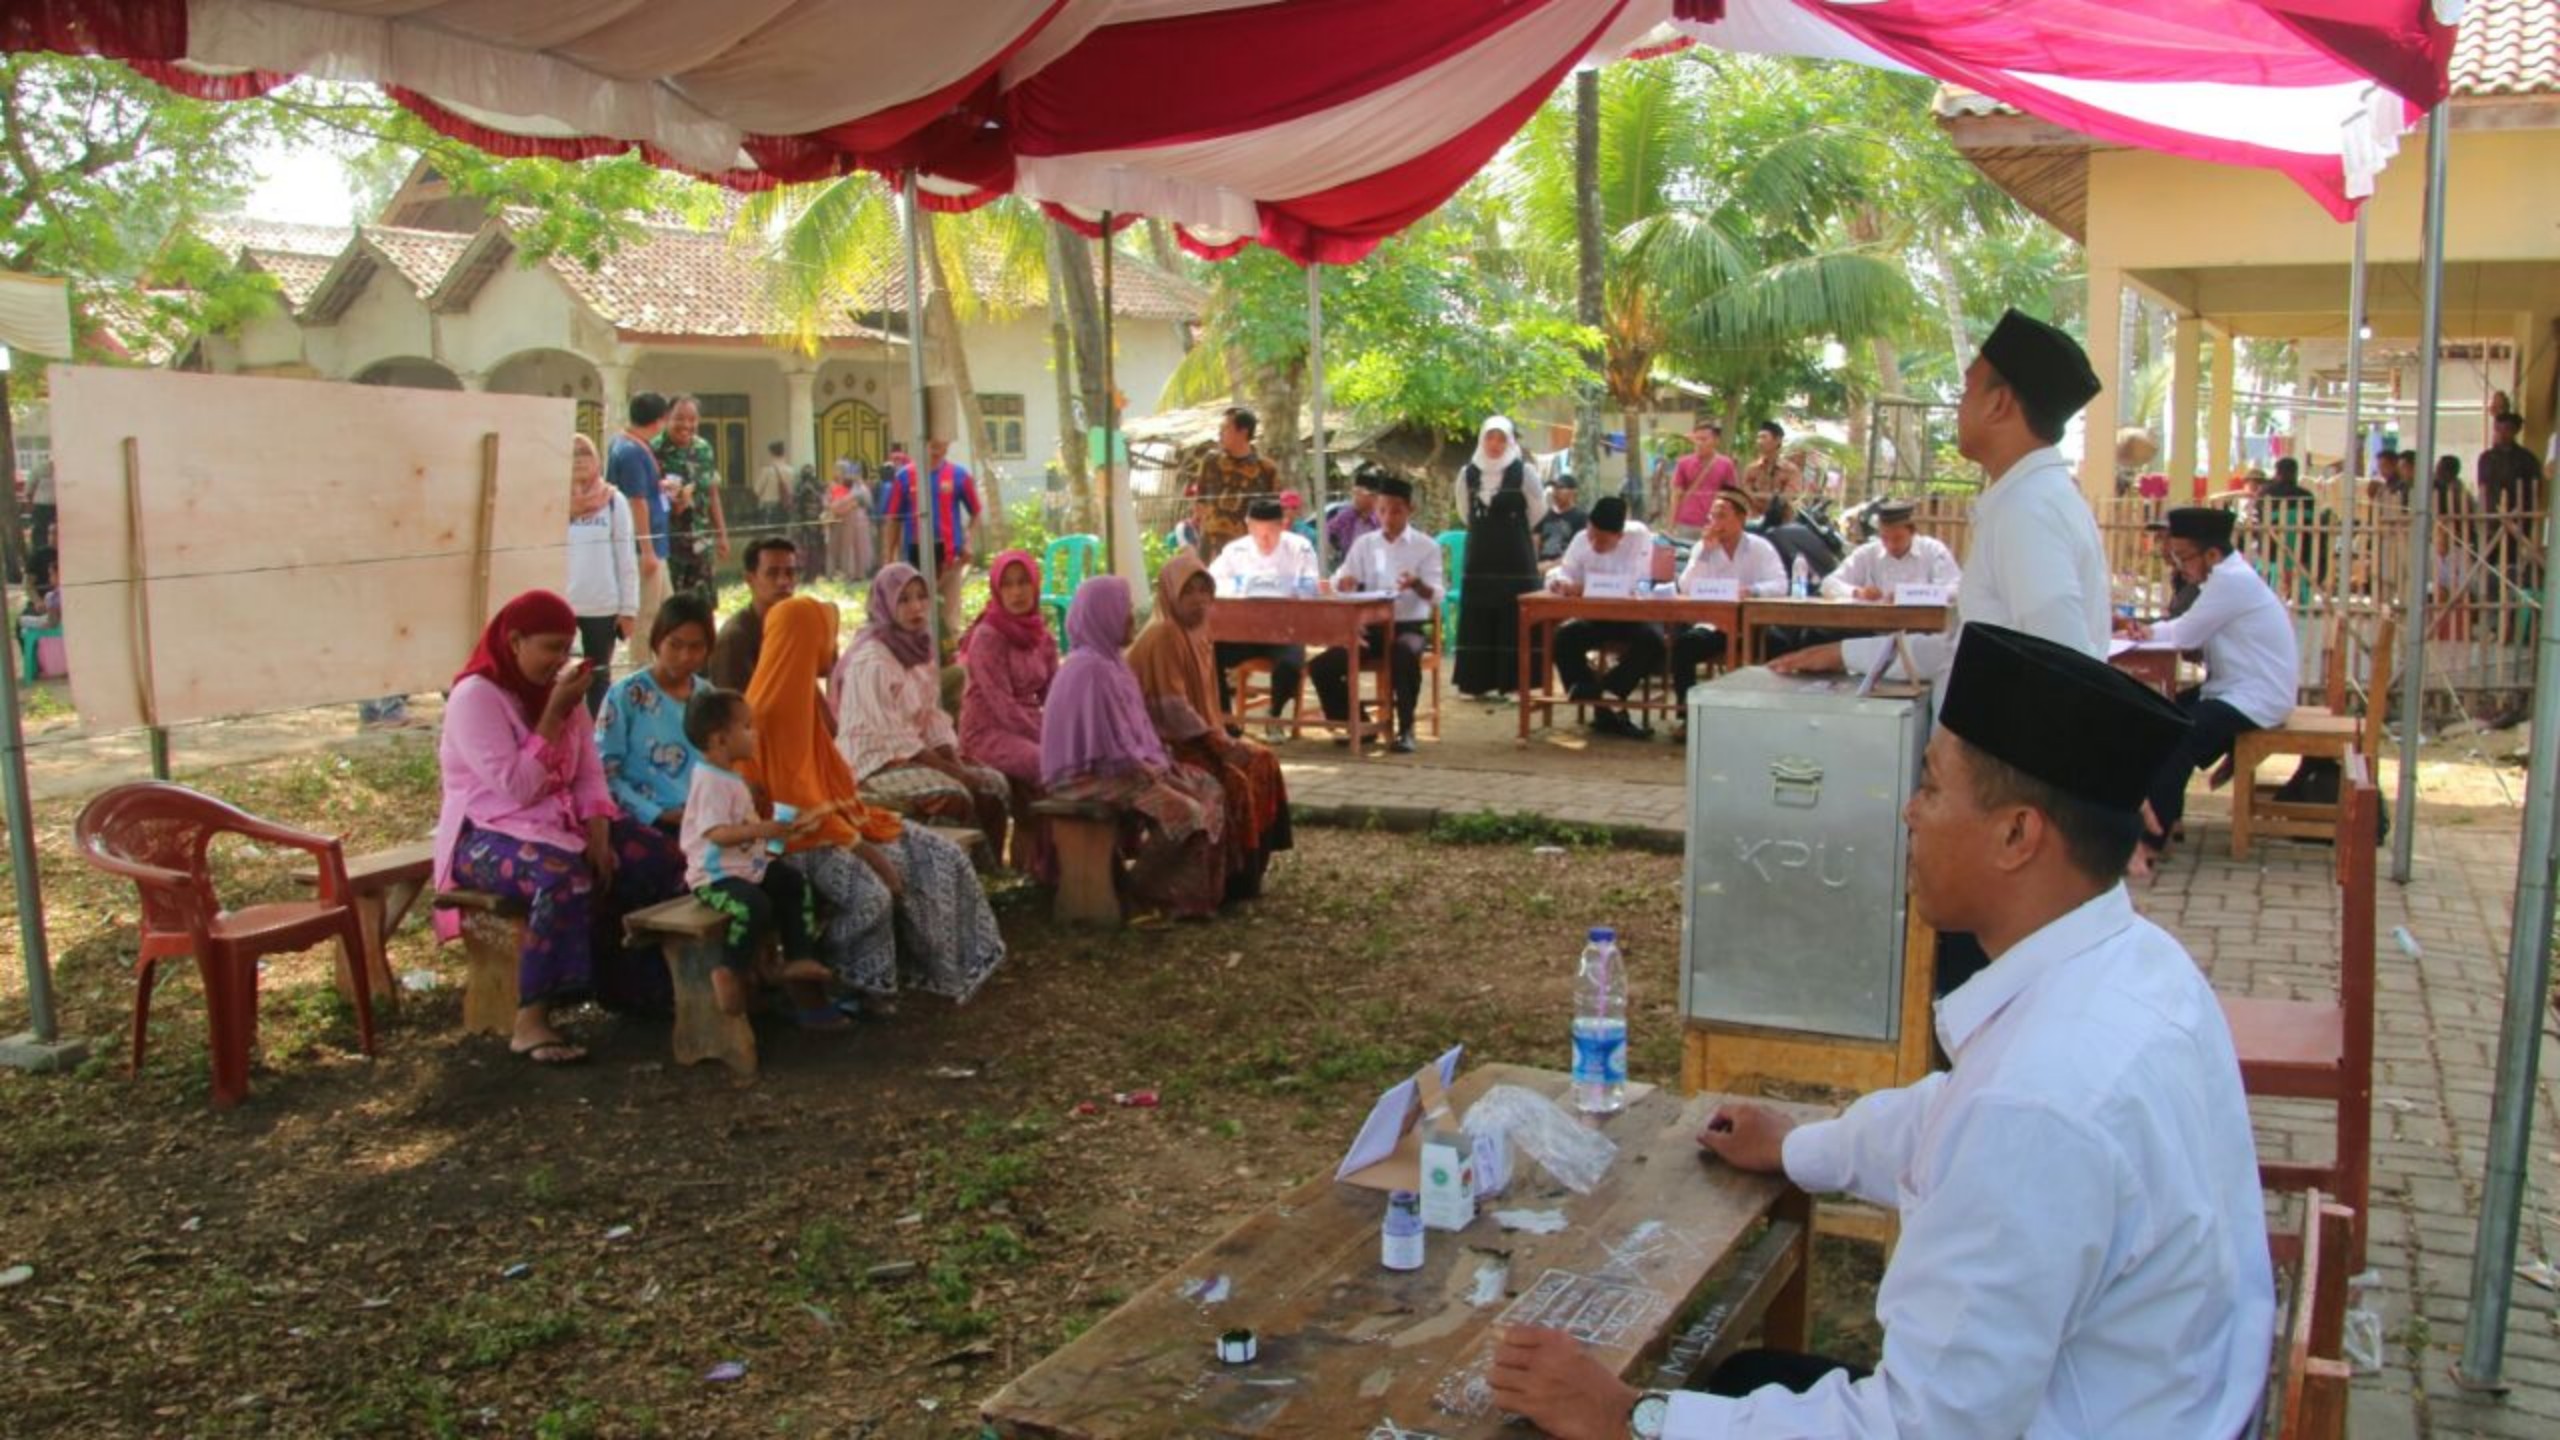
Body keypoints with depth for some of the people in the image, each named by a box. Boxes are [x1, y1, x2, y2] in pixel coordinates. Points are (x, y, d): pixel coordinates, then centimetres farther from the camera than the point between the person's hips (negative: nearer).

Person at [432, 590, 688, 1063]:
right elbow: (516, 788, -22)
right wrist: (554, 714, -20)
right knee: (565, 876, -38)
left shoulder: (559, 689, 9)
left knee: (663, 859, -12)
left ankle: (641, 983, 2)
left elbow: (589, 773, 7)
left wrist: (598, 833, -11)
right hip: (489, 834, -7)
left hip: (561, 823, 7)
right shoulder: (475, 696, -13)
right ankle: (530, 1022, -32)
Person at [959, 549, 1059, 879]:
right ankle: (1045, 863, -13)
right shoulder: (987, 636, -12)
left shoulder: (1041, 637, 10)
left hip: (1029, 727, 7)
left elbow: (1054, 695, 8)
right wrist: (1047, 738, -19)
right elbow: (1003, 706, -17)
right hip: (989, 733, -7)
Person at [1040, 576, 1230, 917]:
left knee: (1207, 788, 4)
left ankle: (1204, 891, 5)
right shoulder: (1091, 669, -21)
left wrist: (1158, 762, 5)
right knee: (1183, 811, -23)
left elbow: (1133, 726, 17)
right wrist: (1153, 772, -12)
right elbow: (1113, 743, -23)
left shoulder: (1108, 660, 12)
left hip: (1126, 764, 11)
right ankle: (1143, 896, -6)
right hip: (1088, 776, -11)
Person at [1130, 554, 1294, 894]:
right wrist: (1220, 744, -23)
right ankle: (1229, 876, -14)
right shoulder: (1163, 636, -18)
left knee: (1262, 761, -1)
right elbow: (1172, 706, -23)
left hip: (1195, 736, 10)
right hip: (1165, 743, -10)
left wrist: (1223, 738, 1)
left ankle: (1248, 869, 2)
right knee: (1232, 777, -25)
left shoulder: (1197, 634, 12)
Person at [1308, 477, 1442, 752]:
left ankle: (1405, 729, -23)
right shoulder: (1364, 544, 10)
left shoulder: (1426, 546, 0)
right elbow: (1339, 583, 6)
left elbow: (1437, 596, -10)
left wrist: (1417, 584, -32)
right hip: (1371, 627, 4)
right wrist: (1344, 583, -19)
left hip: (1410, 626, -4)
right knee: (1322, 666, -18)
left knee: (1405, 654, -40)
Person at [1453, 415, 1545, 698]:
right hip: (1479, 556, 4)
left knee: (1515, 618, -4)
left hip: (1516, 556, -4)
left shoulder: (1524, 471, -8)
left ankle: (1513, 681, -1)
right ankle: (1479, 681, 9)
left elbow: (1538, 509, 2)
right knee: (1478, 619, 4)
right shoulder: (1467, 473, 4)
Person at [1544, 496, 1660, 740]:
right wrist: (1560, 582, -24)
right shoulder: (1582, 539, -4)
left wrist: (1589, 586, -29)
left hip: (1631, 616, -3)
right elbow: (1564, 573, 2)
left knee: (1654, 643, -32)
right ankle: (1602, 707, -16)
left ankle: (1599, 692, -16)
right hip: (1595, 617, 3)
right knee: (1562, 638, -24)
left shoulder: (1639, 536, -16)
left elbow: (1636, 584, -24)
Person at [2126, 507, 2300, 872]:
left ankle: (2152, 840, -21)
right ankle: (2166, 813, 14)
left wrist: (2153, 631, -1)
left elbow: (2186, 635, -19)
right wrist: (2152, 630, -7)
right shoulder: (2227, 576, 11)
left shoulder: (2232, 580, -21)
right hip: (2236, 690, 11)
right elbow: (2194, 632, 10)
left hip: (2255, 701, -11)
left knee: (2176, 735, -23)